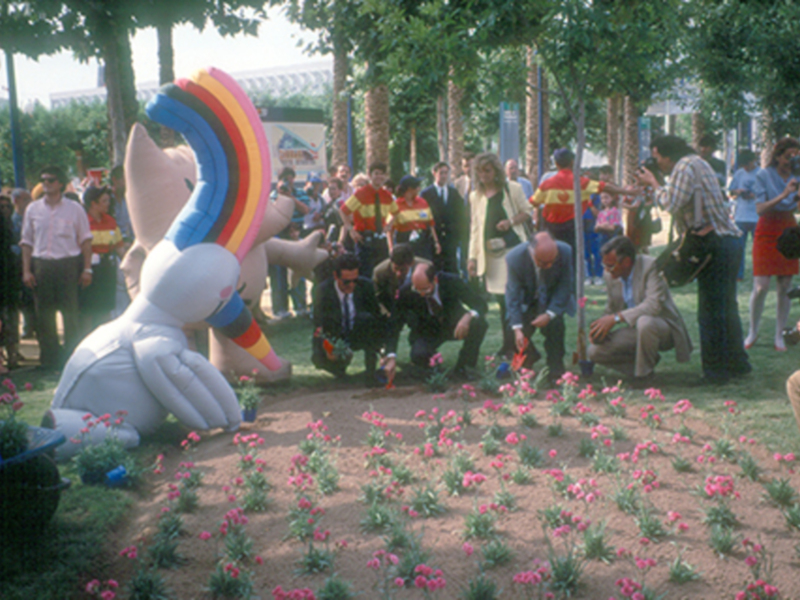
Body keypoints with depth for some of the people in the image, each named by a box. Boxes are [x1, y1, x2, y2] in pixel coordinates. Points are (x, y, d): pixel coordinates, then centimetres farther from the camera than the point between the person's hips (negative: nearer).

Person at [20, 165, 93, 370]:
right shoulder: (33, 209, 10)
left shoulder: (74, 209, 4)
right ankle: (50, 357, 14)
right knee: (44, 314, 4)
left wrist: (87, 269, -2)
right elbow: (27, 241, 13)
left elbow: (86, 240, 5)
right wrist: (26, 270, 4)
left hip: (68, 263, -2)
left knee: (70, 313, -1)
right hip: (41, 264, 2)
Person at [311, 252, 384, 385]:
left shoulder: (365, 286, -15)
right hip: (333, 338, 0)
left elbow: (377, 316, -11)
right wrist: (327, 348, -41)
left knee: (368, 318, -33)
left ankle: (371, 368, -20)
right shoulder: (323, 291, -19)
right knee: (320, 356, -33)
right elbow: (319, 327, -20)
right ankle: (343, 359, 6)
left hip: (357, 336, 0)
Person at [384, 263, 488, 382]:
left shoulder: (451, 281, -23)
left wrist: (469, 316, -42)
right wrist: (391, 356, -35)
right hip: (427, 331, -1)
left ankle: (461, 367, -10)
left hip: (454, 325, 1)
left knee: (479, 324, -31)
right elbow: (395, 326, -22)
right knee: (419, 356, -34)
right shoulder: (406, 292, -23)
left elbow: (481, 305, -18)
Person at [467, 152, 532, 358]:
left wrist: (510, 221, -12)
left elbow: (527, 212, 8)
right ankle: (509, 345, 9)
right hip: (491, 253, 3)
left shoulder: (512, 188, 2)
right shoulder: (476, 196, 12)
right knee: (502, 299, 1)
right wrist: (472, 256, 8)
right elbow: (475, 227, 14)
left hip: (513, 248, -3)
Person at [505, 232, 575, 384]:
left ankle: (556, 373, -9)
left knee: (554, 324, -30)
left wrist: (549, 314, -30)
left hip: (553, 298, -1)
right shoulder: (514, 258, -29)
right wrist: (517, 328, -30)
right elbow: (513, 294, -23)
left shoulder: (566, 253, -29)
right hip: (526, 300, 1)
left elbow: (565, 287, -18)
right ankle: (529, 356, 21)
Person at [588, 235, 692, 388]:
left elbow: (654, 305, -33)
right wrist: (600, 328, -13)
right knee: (594, 351, -11)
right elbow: (611, 311, 9)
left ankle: (644, 374, -17)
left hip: (665, 329, -6)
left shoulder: (650, 266, -22)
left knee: (644, 322, -41)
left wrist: (617, 317, -35)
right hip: (637, 330, 7)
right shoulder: (610, 275, -2)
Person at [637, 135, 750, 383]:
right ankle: (737, 363, 27)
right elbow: (681, 203, 18)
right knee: (727, 306, 18)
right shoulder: (698, 163, 21)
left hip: (714, 243, -10)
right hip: (727, 240, 10)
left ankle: (715, 371, -1)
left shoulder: (685, 166, -10)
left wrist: (654, 184, -3)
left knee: (711, 310, -5)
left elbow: (672, 204, -17)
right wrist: (655, 184, 18)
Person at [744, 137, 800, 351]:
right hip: (767, 233, -4)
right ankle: (752, 332, 11)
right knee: (761, 287, -9)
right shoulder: (764, 176, -8)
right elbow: (760, 209, -15)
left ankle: (779, 335, 12)